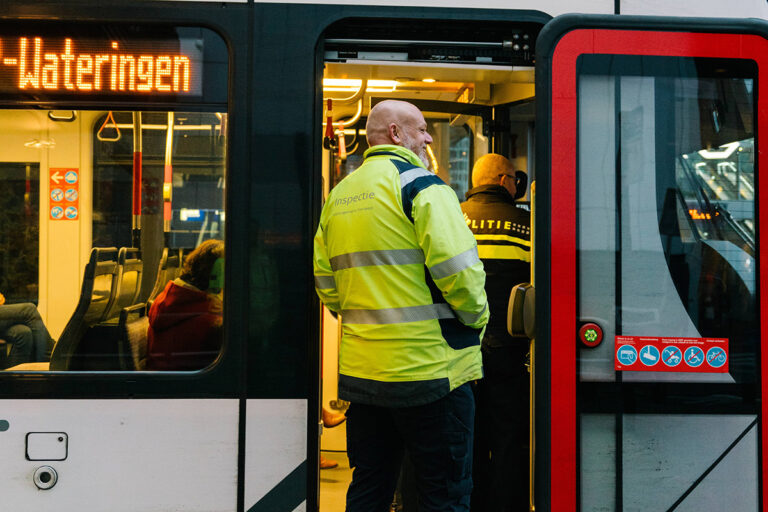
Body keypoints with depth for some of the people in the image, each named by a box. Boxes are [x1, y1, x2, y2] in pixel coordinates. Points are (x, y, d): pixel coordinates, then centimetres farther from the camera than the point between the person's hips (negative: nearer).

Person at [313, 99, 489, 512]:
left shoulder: (339, 194, 13)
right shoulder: (421, 184, -10)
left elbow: (322, 277, 14)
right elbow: (457, 267, -20)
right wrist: (476, 318, -4)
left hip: (360, 369, 7)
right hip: (427, 368, -7)